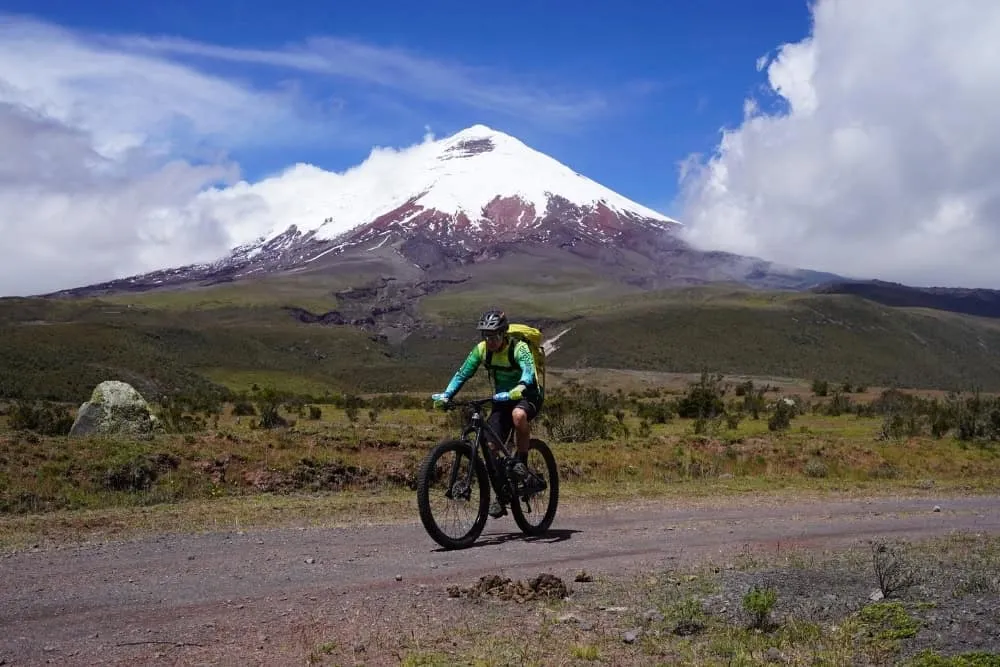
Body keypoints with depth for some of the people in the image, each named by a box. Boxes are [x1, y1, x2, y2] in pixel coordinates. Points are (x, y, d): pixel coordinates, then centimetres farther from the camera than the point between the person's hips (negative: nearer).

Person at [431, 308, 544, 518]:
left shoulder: (519, 348, -23)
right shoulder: (481, 349, -8)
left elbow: (528, 374, -39)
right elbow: (462, 374, -9)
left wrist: (512, 393, -56)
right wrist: (446, 395, -25)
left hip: (528, 396, -5)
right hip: (501, 399, 5)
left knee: (519, 415, -40)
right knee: (491, 445, -9)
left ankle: (522, 461, -17)